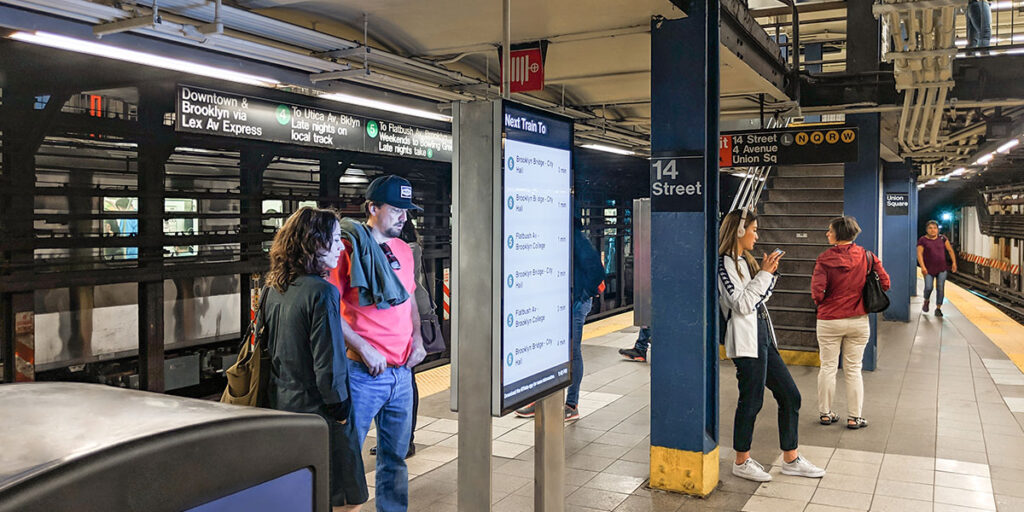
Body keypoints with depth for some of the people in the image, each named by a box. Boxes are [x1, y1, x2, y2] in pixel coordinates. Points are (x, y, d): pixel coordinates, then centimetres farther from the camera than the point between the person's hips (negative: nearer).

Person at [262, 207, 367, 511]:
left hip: (280, 407, 8)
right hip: (318, 413, -8)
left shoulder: (272, 289, 6)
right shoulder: (321, 292, -19)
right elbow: (328, 362, -20)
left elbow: (267, 348, 13)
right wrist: (340, 409, -8)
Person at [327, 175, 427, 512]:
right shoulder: (349, 247, -9)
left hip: (402, 371, 7)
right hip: (363, 372, -7)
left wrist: (417, 337, 8)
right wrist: (363, 348, -17)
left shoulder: (403, 250, 12)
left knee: (395, 455, 17)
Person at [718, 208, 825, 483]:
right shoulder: (725, 263, -13)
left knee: (790, 395, 12)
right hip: (746, 340, -10)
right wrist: (764, 274, -16)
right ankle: (742, 462, 16)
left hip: (763, 336, 10)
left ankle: (791, 459, 22)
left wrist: (769, 273, 7)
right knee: (751, 401, 0)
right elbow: (742, 304, -20)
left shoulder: (745, 260, 15)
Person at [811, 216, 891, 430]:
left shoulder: (825, 258, -12)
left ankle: (825, 413, 19)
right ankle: (854, 417, 16)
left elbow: (817, 292, -16)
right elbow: (884, 282, -3)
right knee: (853, 369, 11)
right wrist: (865, 298, 13)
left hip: (829, 320, -2)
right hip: (858, 321, 2)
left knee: (828, 367, 10)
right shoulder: (867, 257, -4)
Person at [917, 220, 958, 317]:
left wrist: (954, 263, -1)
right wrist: (922, 267, -19)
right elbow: (919, 254, -8)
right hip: (929, 269, -2)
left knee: (940, 288, -4)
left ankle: (938, 308, 6)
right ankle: (926, 301, 21)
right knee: (928, 287, -11)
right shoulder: (922, 240, -2)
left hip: (942, 268, 2)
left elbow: (950, 250, 8)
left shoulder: (942, 239, 6)